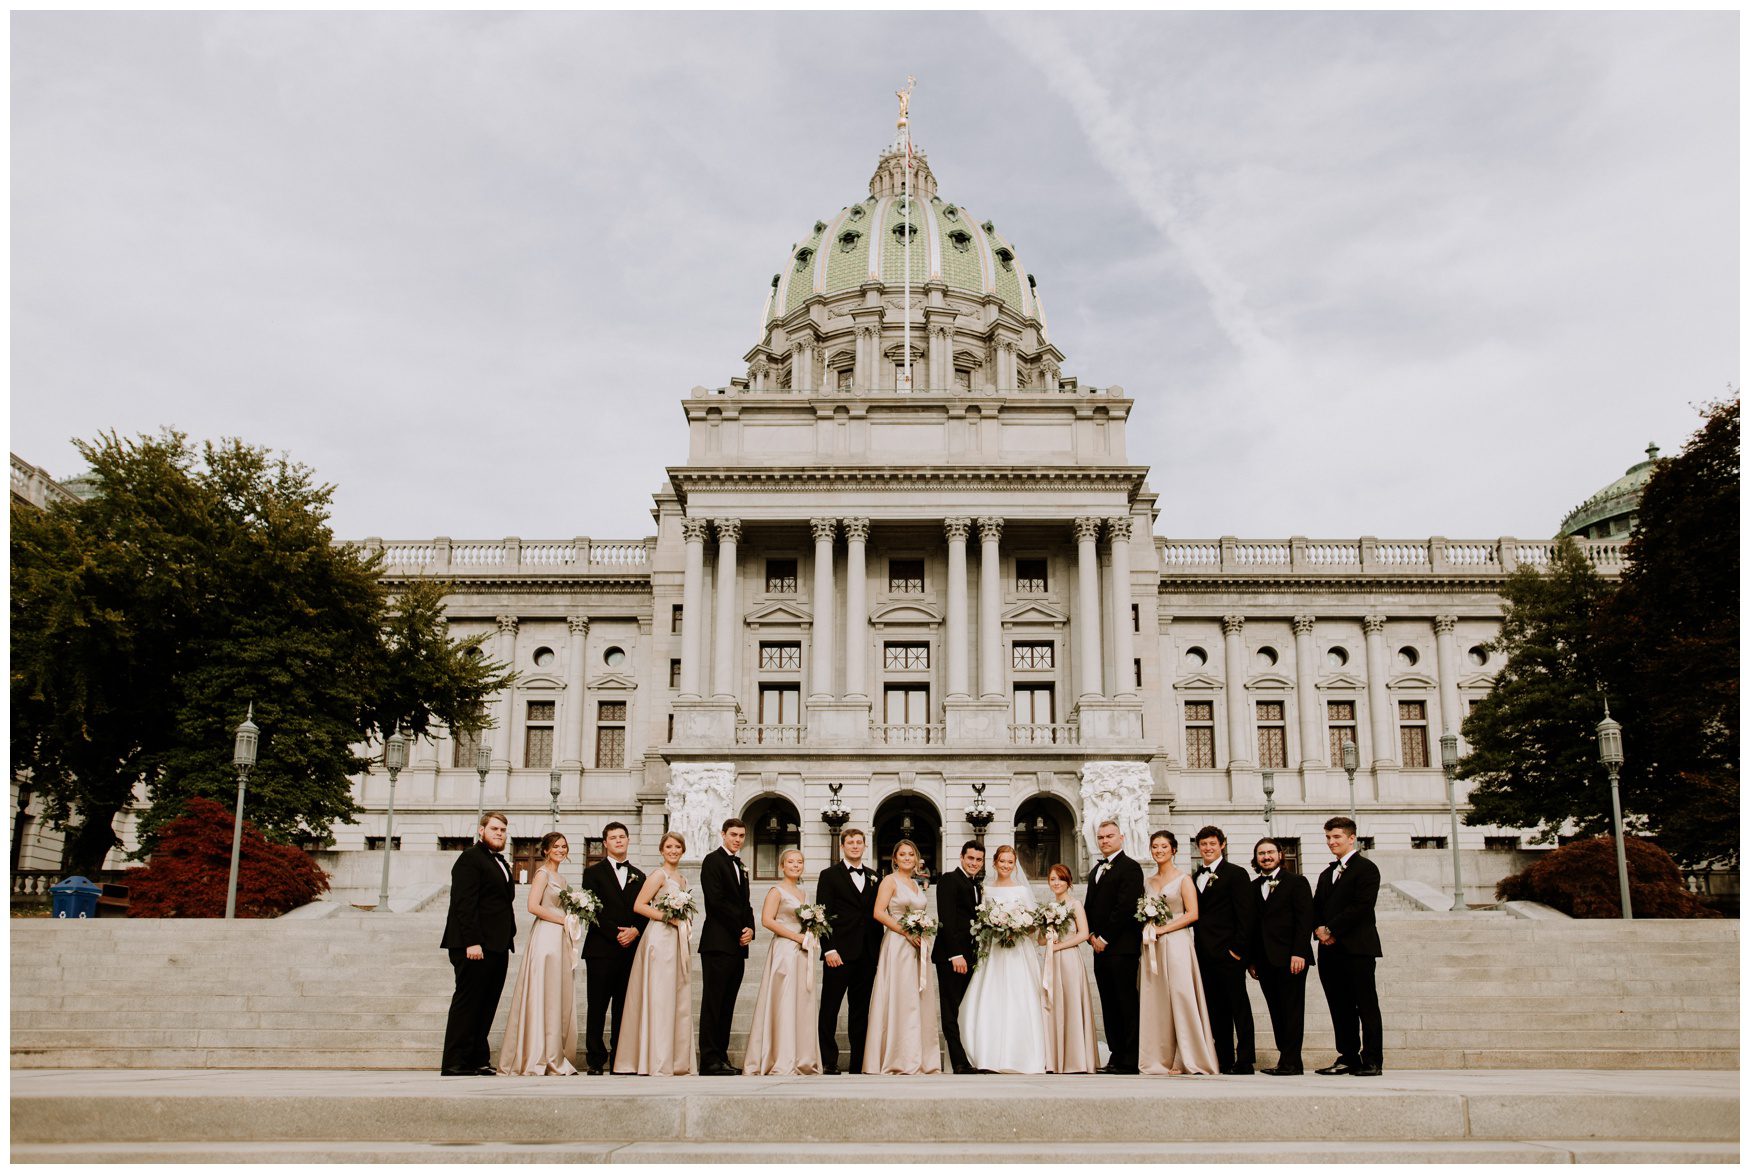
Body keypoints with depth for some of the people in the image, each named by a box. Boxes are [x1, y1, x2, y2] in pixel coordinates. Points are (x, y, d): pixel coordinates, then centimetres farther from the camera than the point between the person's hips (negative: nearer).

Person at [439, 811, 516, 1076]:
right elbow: (463, 903, -15)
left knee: (486, 1006, 10)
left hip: (498, 946, 9)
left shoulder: (501, 863, 21)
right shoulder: (470, 858, -7)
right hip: (476, 945, -9)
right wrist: (471, 942, -22)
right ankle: (455, 1063, -2)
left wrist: (509, 939, 14)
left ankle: (478, 1060, 15)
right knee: (467, 1003, -5)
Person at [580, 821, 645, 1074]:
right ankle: (595, 1060, 2)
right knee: (597, 1007, -2)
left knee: (624, 1007, 4)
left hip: (630, 950, 4)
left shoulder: (638, 877, 17)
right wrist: (616, 934, -12)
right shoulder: (593, 872, 5)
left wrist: (635, 931, -7)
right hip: (601, 949, -3)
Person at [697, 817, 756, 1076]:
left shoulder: (740, 865, 21)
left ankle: (721, 1057, 11)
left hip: (737, 945, 8)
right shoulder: (713, 860, -4)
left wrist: (750, 929, 1)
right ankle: (709, 1061, -7)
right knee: (712, 1003, -7)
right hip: (718, 943, -8)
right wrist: (740, 929, -10)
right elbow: (716, 900, -13)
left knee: (727, 1005, 8)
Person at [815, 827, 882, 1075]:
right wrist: (829, 949, -13)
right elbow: (823, 915, -4)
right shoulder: (829, 876, 2)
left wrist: (879, 949, 7)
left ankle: (859, 1063, 13)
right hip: (839, 952, -4)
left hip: (868, 955, 4)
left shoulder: (873, 877, 15)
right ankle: (828, 1062, 4)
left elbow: (877, 914, 15)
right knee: (829, 1008, -1)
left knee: (862, 1010, 8)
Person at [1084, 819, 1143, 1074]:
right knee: (1109, 1004, 9)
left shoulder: (1130, 868, -7)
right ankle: (1116, 1056, 14)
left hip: (1121, 946, -8)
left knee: (1126, 1003, -6)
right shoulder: (1096, 869, 20)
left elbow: (1126, 907, -15)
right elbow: (1089, 905, 22)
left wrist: (1105, 938, -13)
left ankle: (1130, 1061, -4)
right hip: (1101, 947, 8)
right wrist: (1092, 935, 7)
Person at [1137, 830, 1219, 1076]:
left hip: (1176, 943, -5)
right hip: (1152, 946, 5)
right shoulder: (1147, 882, 16)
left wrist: (1162, 929, -12)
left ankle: (1187, 1059, -5)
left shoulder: (1183, 879, 0)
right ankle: (1162, 1059, 4)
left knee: (1181, 997, -10)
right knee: (1156, 1001, 1)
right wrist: (1146, 929, -1)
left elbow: (1192, 914, -8)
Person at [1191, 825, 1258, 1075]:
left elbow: (1247, 914, -8)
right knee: (1216, 1012, 9)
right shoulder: (1195, 877, 17)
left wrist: (1238, 948, -14)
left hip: (1228, 953, -6)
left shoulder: (1235, 874, -3)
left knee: (1239, 1007, -2)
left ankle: (1244, 1062, 0)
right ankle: (1225, 1062, 13)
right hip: (1204, 955, 6)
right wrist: (1196, 948, 7)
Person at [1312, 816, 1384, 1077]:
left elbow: (1361, 906, -14)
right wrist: (1319, 929, -2)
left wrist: (1331, 930, -14)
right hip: (1330, 950, 7)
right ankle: (1348, 1058, 13)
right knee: (1340, 1008, 8)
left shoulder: (1366, 868, -3)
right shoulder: (1326, 874, 22)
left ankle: (1372, 1061, -1)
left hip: (1357, 949, -7)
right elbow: (1316, 907, 19)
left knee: (1366, 1006, -4)